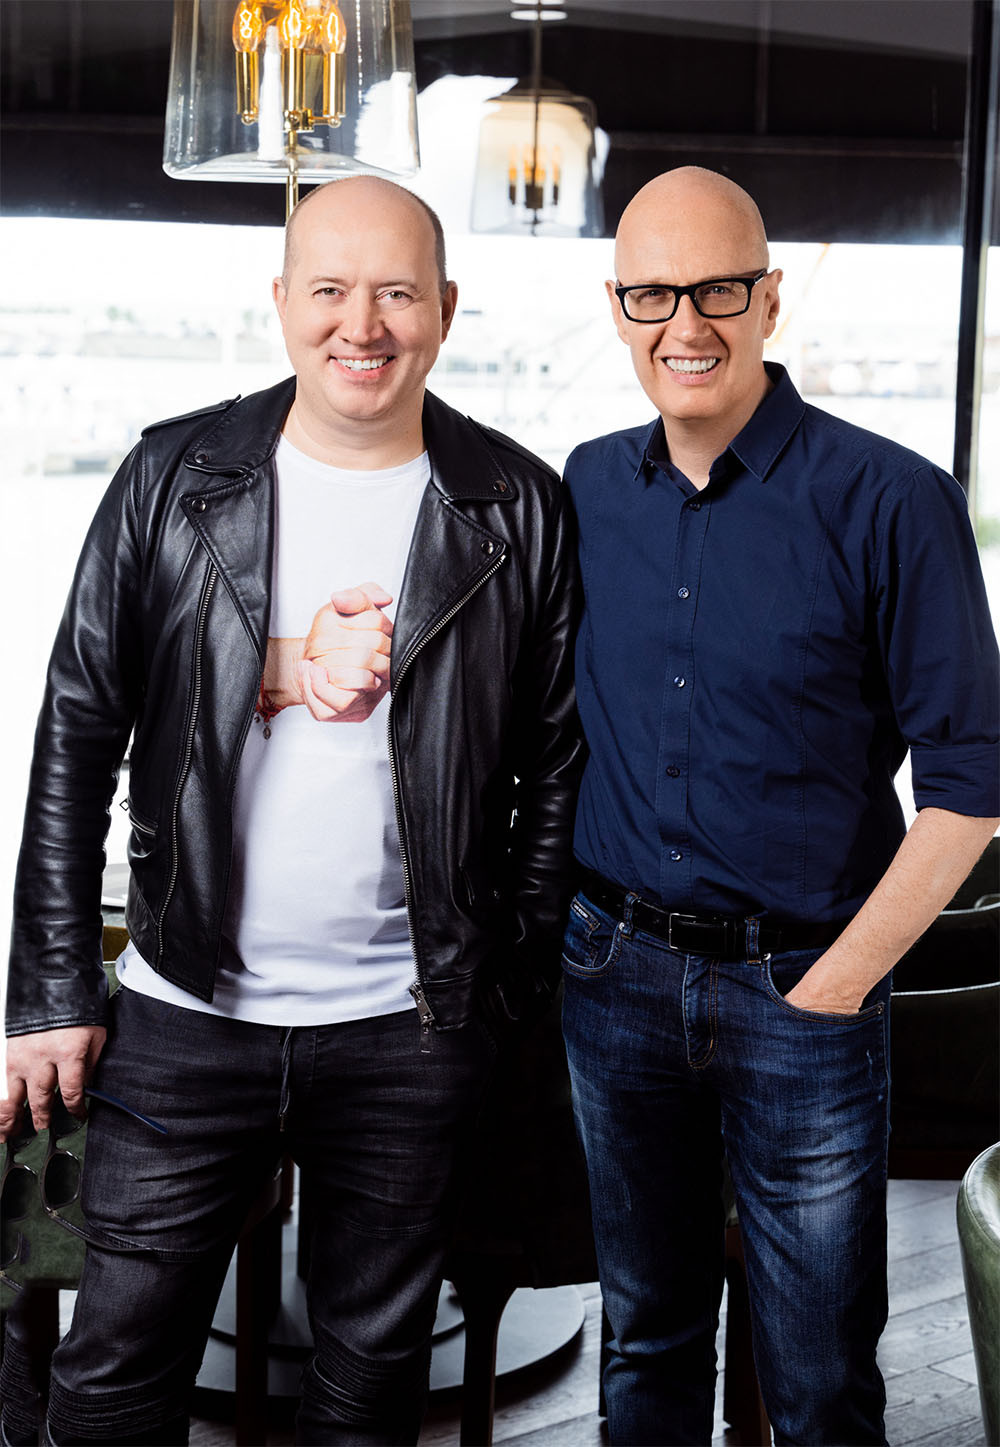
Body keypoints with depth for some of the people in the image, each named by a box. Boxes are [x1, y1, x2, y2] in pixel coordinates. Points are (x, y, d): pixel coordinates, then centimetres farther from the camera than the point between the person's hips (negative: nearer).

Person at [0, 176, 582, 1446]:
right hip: (188, 1012, 0)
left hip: (410, 1026, 0)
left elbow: (556, 763, 4)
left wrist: (516, 981, 0)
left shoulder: (520, 510, -2)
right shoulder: (174, 479, -2)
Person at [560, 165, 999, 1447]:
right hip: (617, 972, 4)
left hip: (805, 985, -3)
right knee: (646, 1337, 19)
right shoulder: (587, 490, 3)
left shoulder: (891, 502, -11)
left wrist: (835, 989, -11)